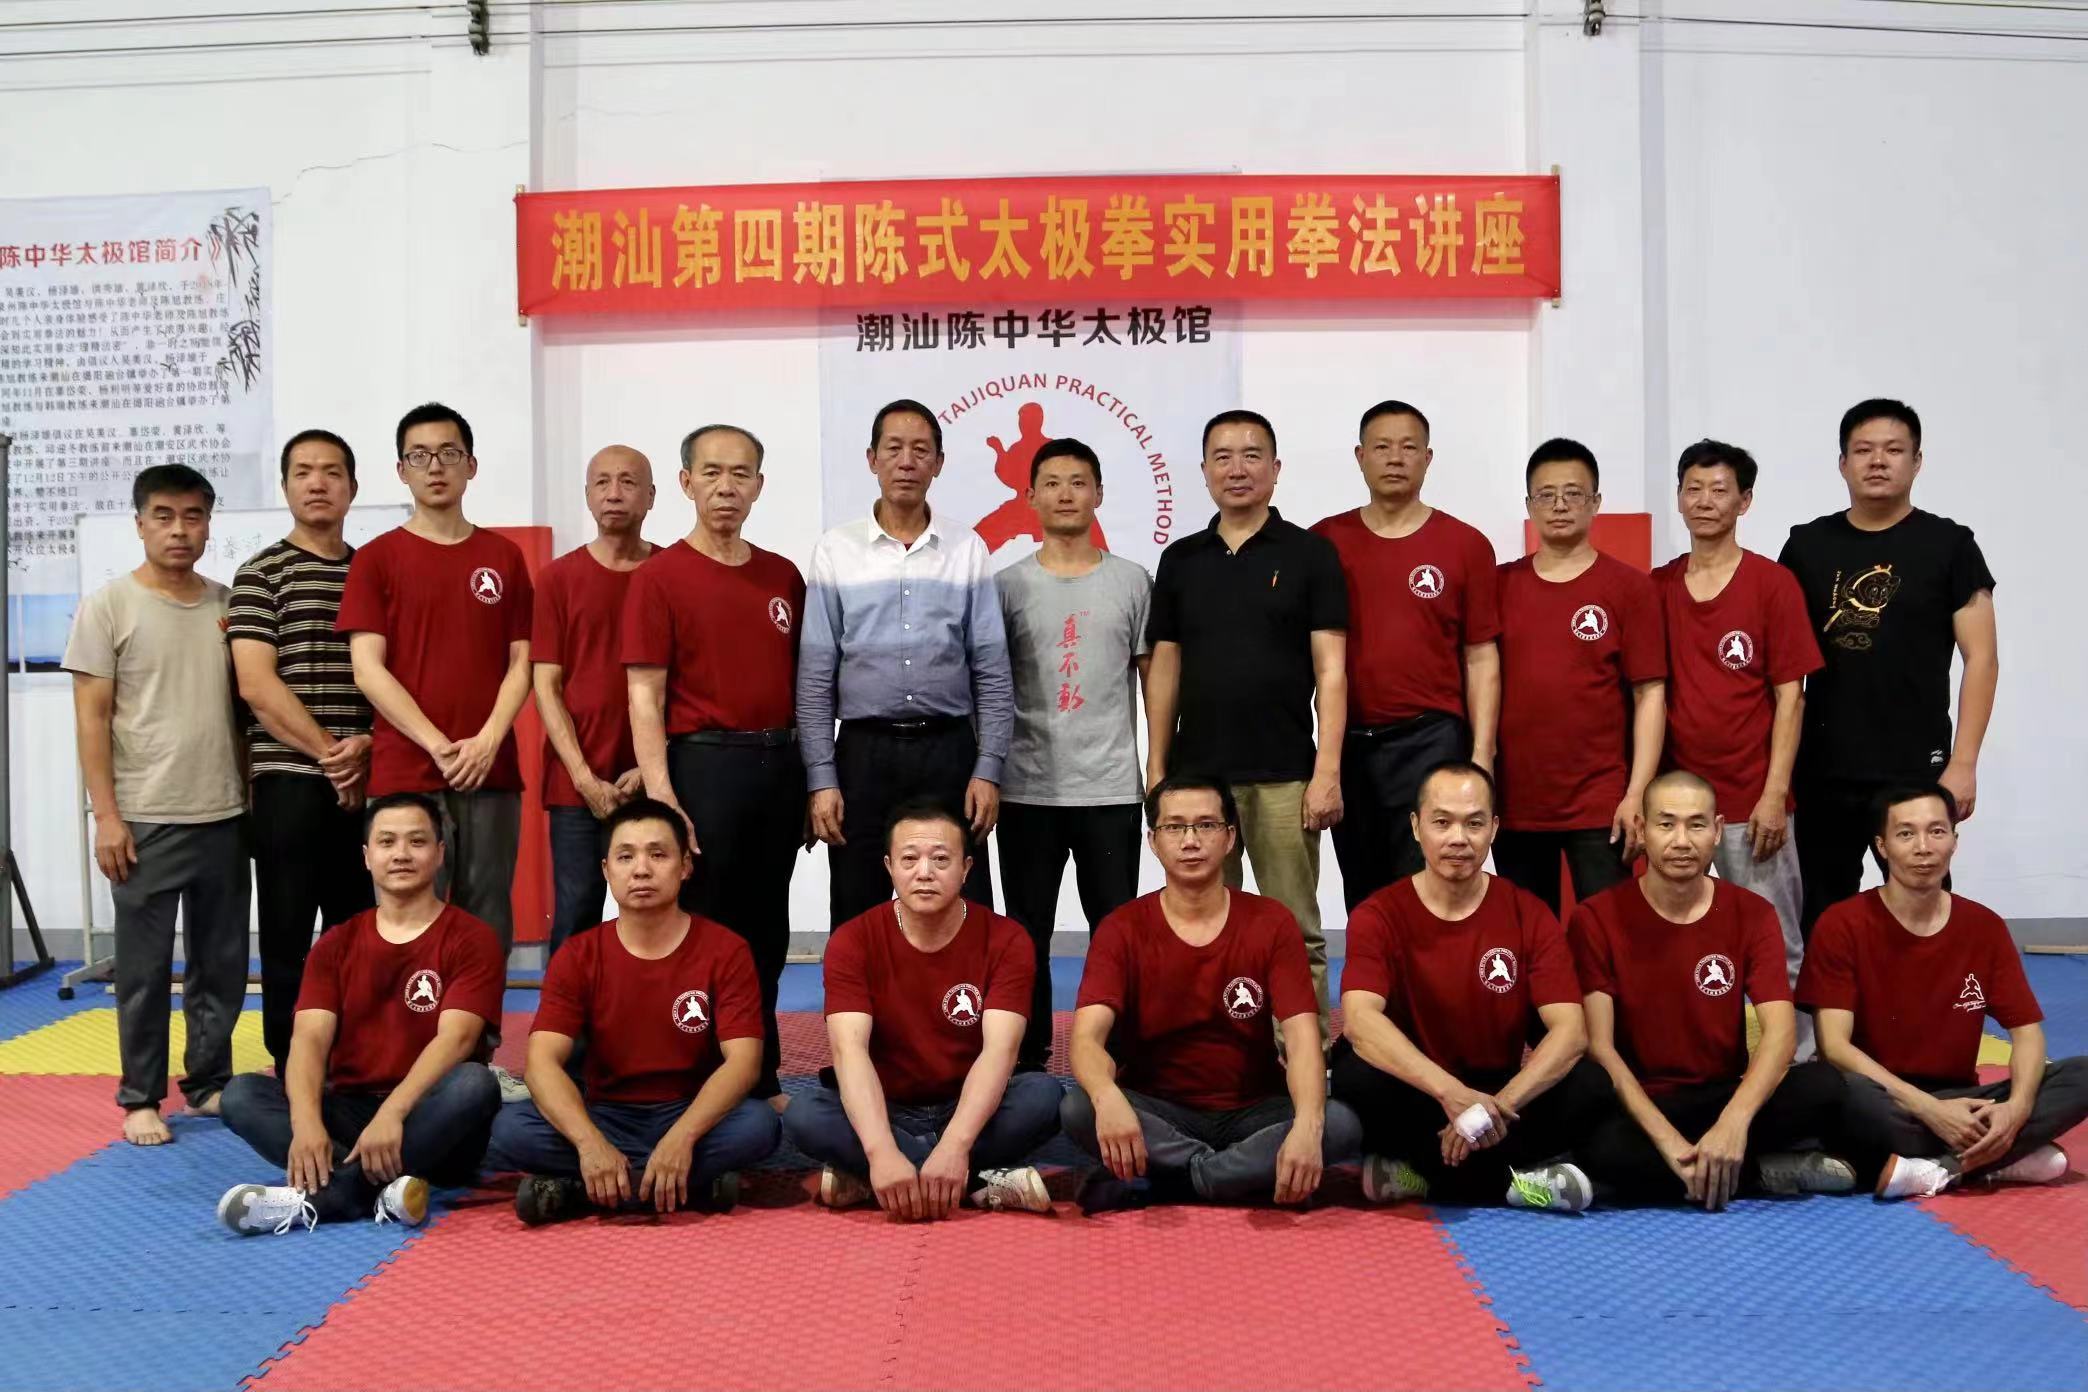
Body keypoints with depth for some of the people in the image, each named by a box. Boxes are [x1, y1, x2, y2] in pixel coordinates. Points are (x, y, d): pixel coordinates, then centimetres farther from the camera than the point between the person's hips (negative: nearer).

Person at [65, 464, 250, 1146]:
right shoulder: (109, 605, -2)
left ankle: (208, 1082, 23)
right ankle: (140, 1098, 15)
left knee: (221, 962, 10)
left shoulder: (228, 604, 8)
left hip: (225, 815, 4)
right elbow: (91, 718, -4)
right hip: (146, 820, -4)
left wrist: (249, 795, 8)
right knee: (145, 968, 4)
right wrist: (107, 816, -10)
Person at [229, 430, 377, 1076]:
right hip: (290, 780, -4)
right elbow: (257, 685, -8)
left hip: (366, 780, 4)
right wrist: (328, 754, -11)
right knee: (288, 938, 1)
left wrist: (367, 745, -5)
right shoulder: (261, 574, 0)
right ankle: (291, 1079, 9)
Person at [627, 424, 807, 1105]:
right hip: (704, 764, -5)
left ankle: (761, 1080, 23)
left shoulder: (783, 577, 10)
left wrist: (812, 780, 10)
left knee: (766, 932, 12)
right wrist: (662, 797, -17)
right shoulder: (660, 576, -4)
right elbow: (644, 696, -9)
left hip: (779, 765, 5)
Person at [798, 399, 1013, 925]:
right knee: (857, 923, 8)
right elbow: (815, 679, 1)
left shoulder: (968, 550, 4)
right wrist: (821, 778, -5)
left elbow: (992, 674, 4)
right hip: (864, 752, 0)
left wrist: (988, 768, -4)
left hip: (950, 750, 0)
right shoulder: (836, 550, 2)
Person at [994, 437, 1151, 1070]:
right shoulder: (1008, 585, 4)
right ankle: (1027, 1058, 19)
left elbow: (1153, 681, 7)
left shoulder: (1131, 581, 5)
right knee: (1027, 933, 8)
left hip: (1111, 790, 0)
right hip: (1027, 791, 0)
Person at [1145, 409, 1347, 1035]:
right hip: (1197, 773, 3)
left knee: (1295, 931, 3)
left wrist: (1328, 771, -12)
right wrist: (1156, 768, 5)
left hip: (1284, 776, -3)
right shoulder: (1180, 560, 10)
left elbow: (1330, 669, -4)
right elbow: (1165, 670, 11)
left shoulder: (1310, 553, 0)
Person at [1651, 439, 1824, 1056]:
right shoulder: (1656, 587, 7)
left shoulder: (1773, 583, -2)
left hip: (1751, 800, -3)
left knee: (1775, 945, 5)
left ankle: (1796, 1063, 17)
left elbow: (1789, 696, -4)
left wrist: (1775, 794, -10)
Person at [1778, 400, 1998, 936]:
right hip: (1821, 772, 2)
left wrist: (1962, 763, -10)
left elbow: (1980, 658, -2)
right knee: (1820, 923, 10)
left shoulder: (1948, 545, 0)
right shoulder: (1807, 545, 7)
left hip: (1917, 771, -2)